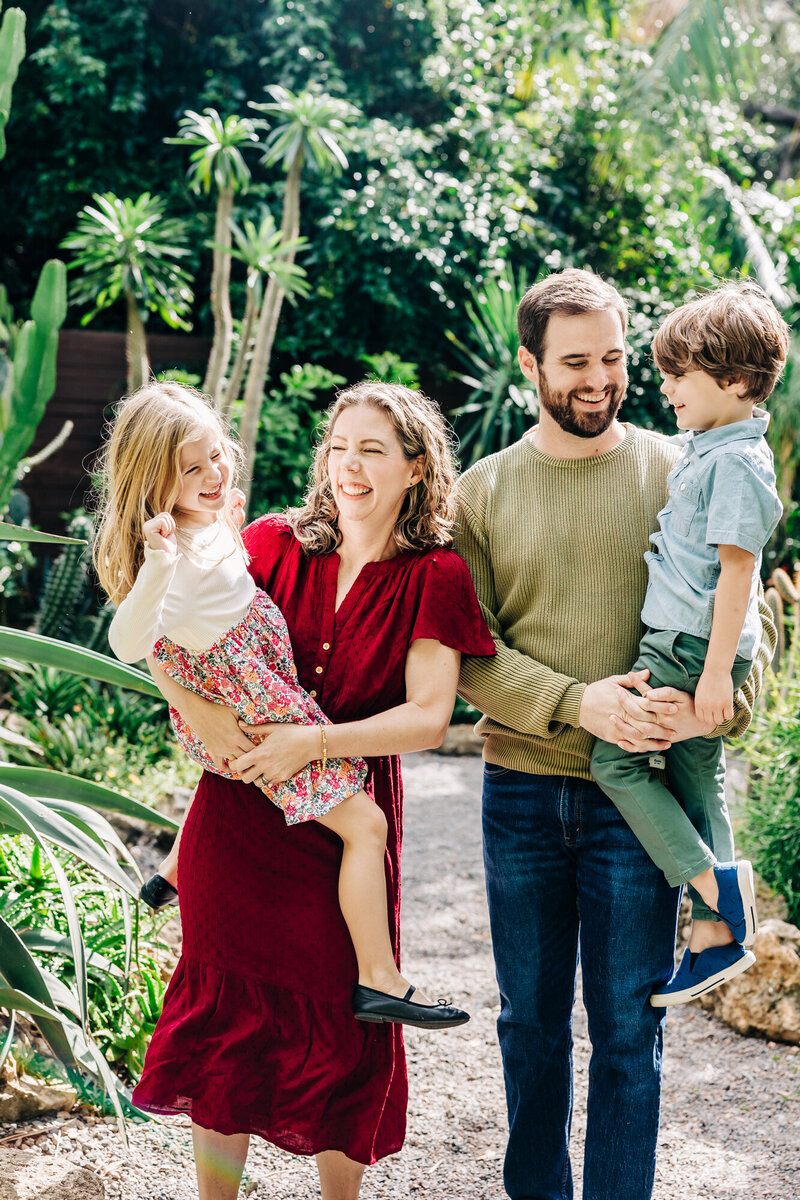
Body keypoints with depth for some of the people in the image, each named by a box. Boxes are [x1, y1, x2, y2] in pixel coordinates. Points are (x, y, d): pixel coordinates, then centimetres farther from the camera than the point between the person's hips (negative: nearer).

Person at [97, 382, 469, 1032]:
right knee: (365, 824, -7)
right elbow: (128, 644, -39)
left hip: (225, 722, 10)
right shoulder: (177, 552, -26)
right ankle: (379, 981, -1)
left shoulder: (213, 520, 2)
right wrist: (156, 565, -51)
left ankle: (175, 873, 57)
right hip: (258, 723, -10)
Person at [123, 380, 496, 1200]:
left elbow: (428, 719, -12)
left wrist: (311, 742, -22)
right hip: (237, 816, 2)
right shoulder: (275, 542, 0)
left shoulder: (434, 578, -5)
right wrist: (205, 719, -21)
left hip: (344, 822, -1)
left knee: (339, 1025, 8)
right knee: (226, 1008, 11)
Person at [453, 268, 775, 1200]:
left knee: (628, 1029, 5)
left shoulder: (676, 473, 1)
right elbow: (465, 650, -3)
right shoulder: (482, 491, 3)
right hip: (521, 791, 2)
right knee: (531, 1022, 14)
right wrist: (575, 703, -19)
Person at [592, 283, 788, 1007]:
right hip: (690, 646, 10)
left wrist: (717, 670, -21)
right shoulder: (707, 449, 14)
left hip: (690, 647, -10)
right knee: (697, 777, 11)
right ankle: (718, 931, 17)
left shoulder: (737, 463, -16)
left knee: (614, 758, -9)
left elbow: (736, 569, -20)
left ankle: (717, 884, -4)